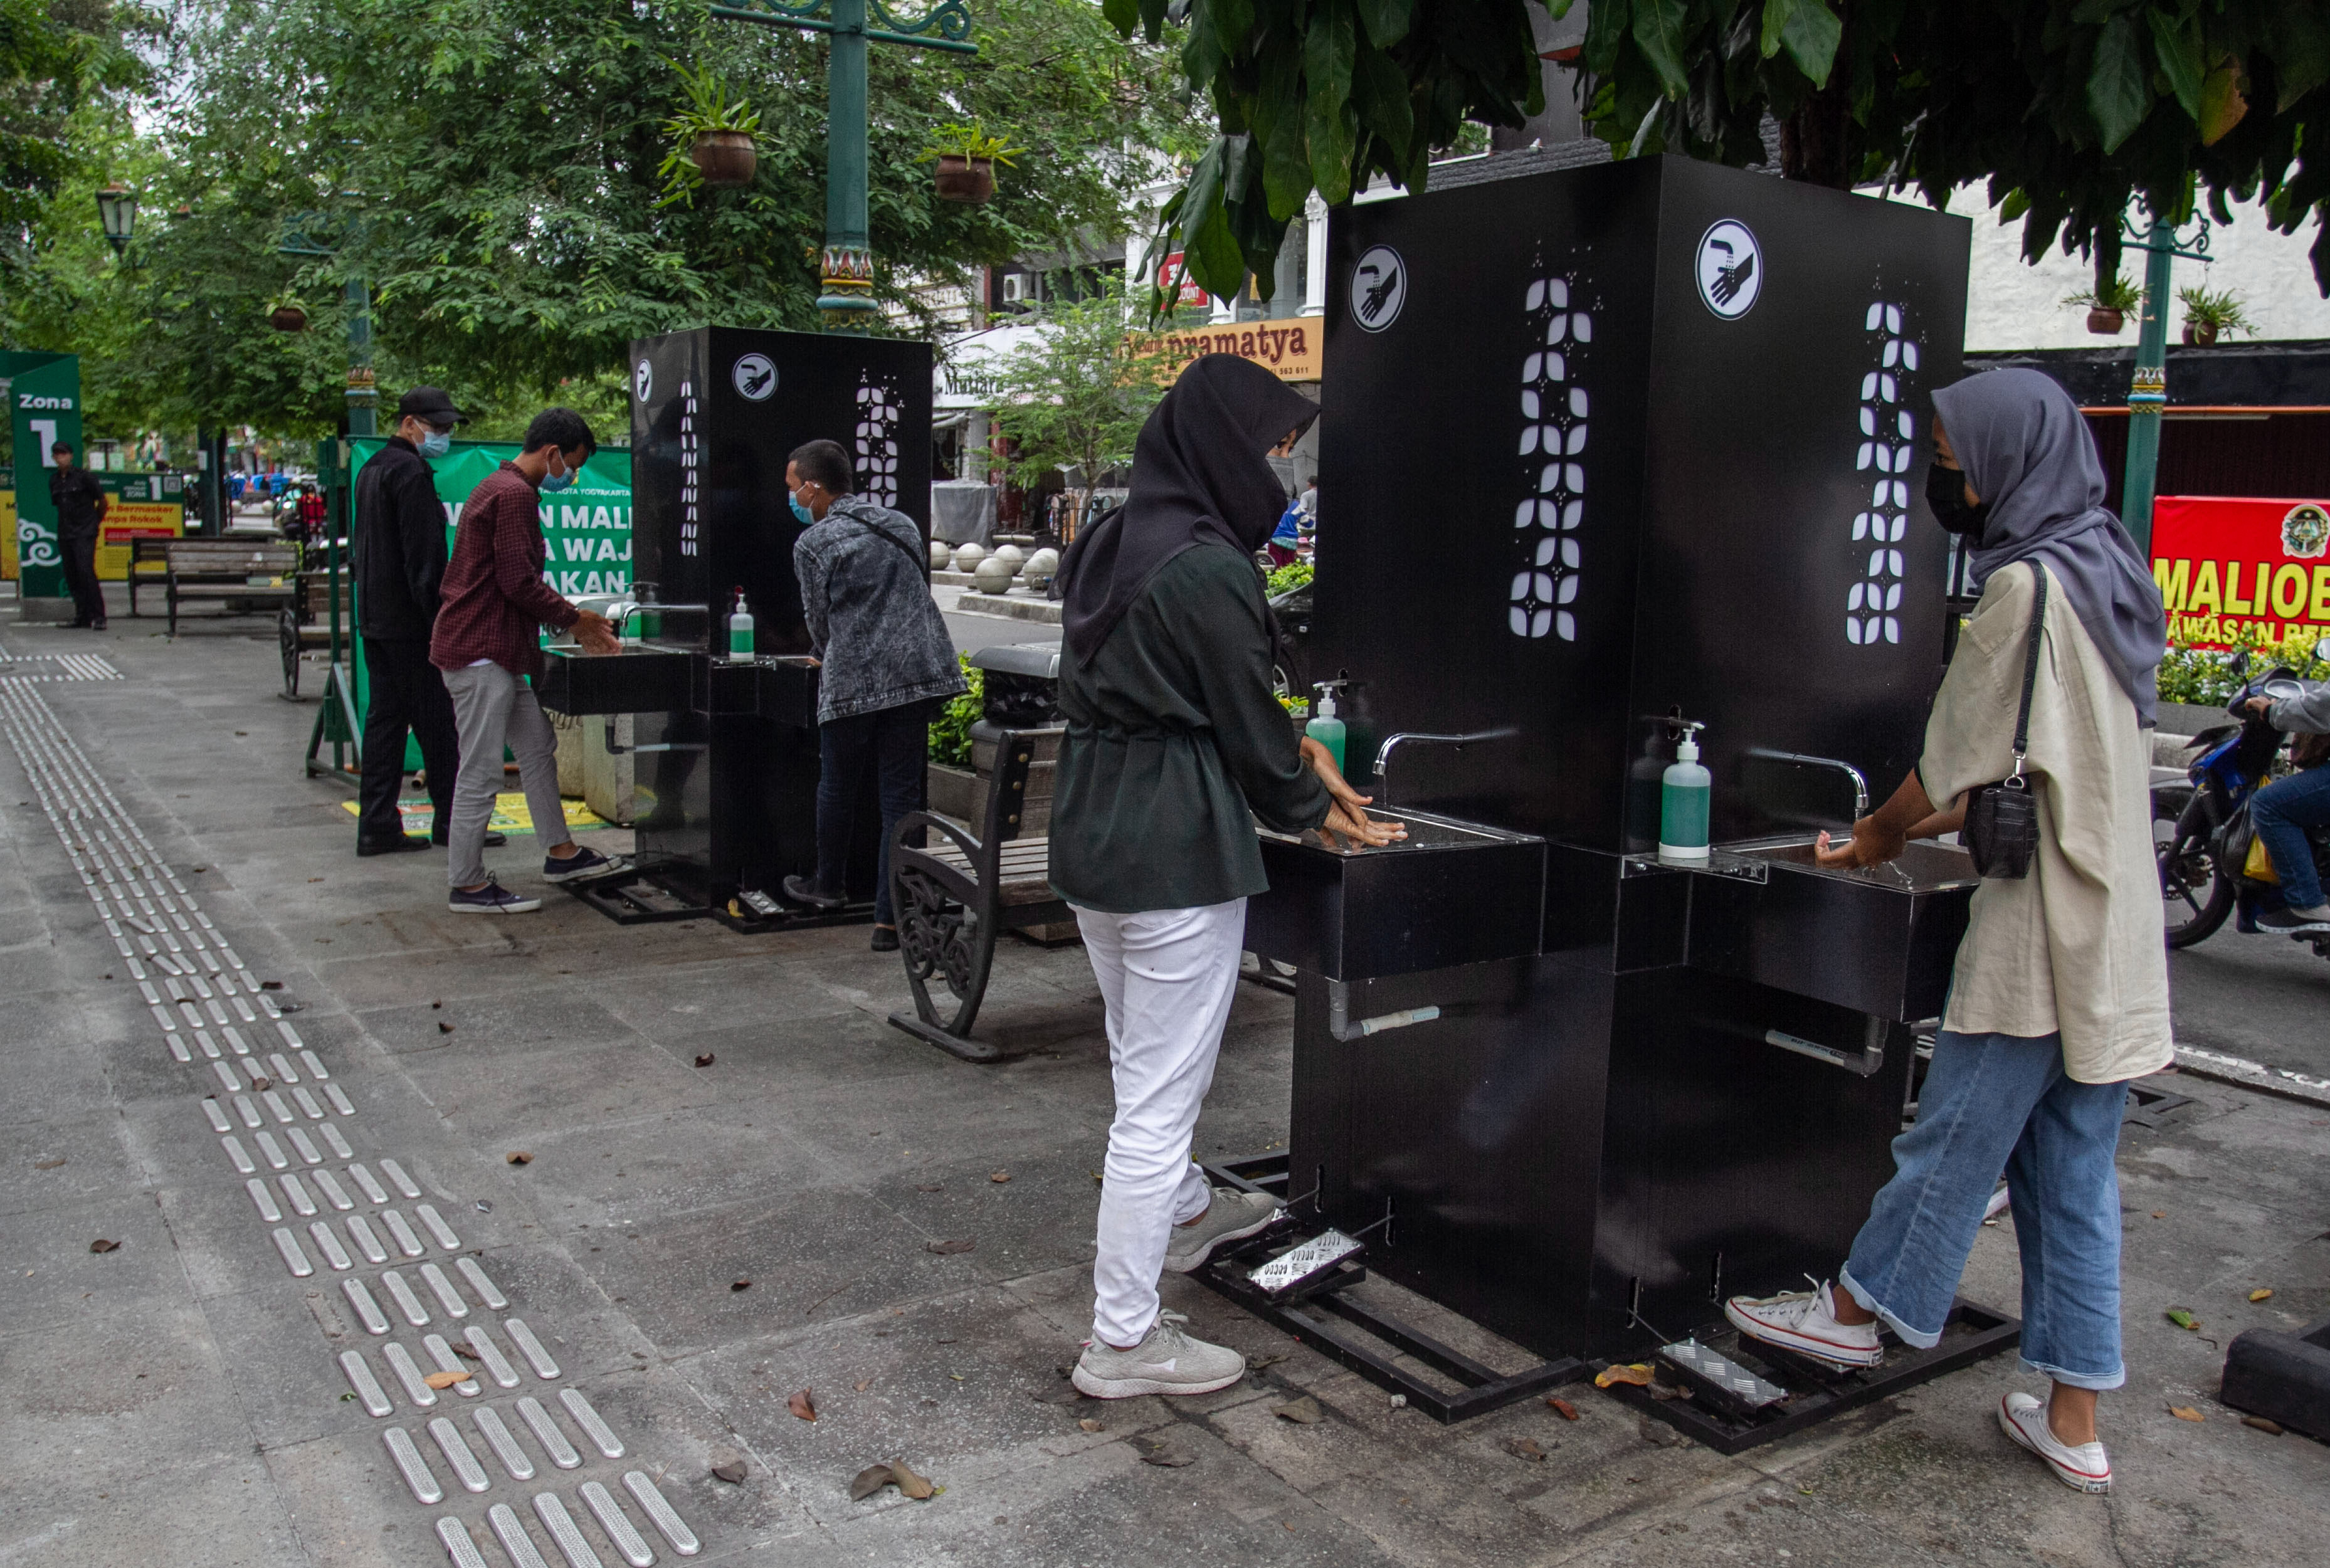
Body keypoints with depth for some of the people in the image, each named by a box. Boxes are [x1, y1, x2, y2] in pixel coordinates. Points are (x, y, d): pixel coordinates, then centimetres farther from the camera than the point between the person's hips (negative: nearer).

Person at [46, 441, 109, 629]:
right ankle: (82, 615, 13)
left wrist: (95, 521, 12)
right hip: (65, 534, 6)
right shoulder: (54, 479, 11)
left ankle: (98, 616, -15)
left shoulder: (84, 476, -5)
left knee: (86, 572, -16)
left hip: (85, 534, -6)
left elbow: (103, 501, 2)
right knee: (71, 576, 6)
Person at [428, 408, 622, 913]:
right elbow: (518, 583, -20)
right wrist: (575, 620, -7)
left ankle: (561, 852, 26)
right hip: (480, 650, -11)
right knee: (481, 771, -5)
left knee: (538, 746, 17)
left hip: (499, 653, 11)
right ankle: (467, 885, 2)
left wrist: (573, 624, 17)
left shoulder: (504, 488, 20)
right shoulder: (513, 494, -14)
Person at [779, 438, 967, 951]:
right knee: (901, 795, 5)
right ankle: (891, 917, 4)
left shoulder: (812, 543, -2)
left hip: (852, 680, -4)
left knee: (837, 784, 17)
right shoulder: (902, 525, 14)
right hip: (919, 674, 4)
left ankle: (828, 886, 37)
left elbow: (818, 619, 3)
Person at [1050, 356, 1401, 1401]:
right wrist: (1317, 812, 7)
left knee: (1140, 1061, 27)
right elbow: (1247, 724, -12)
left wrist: (1299, 761, 15)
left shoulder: (1108, 548, 9)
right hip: (1177, 852, -10)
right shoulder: (1210, 570, -19)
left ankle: (1183, 1212, 51)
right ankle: (1123, 1340, 11)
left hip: (1089, 835, 10)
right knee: (1161, 1096, 0)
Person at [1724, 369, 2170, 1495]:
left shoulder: (2026, 583, -14)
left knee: (1956, 1137, 6)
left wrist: (1880, 837, 7)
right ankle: (2074, 1424, 18)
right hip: (2116, 932, 9)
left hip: (2039, 930, -8)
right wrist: (1927, 824, 19)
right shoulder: (2106, 575, 13)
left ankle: (1858, 1310, 23)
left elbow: (1957, 758, -9)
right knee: (2074, 1176, 11)